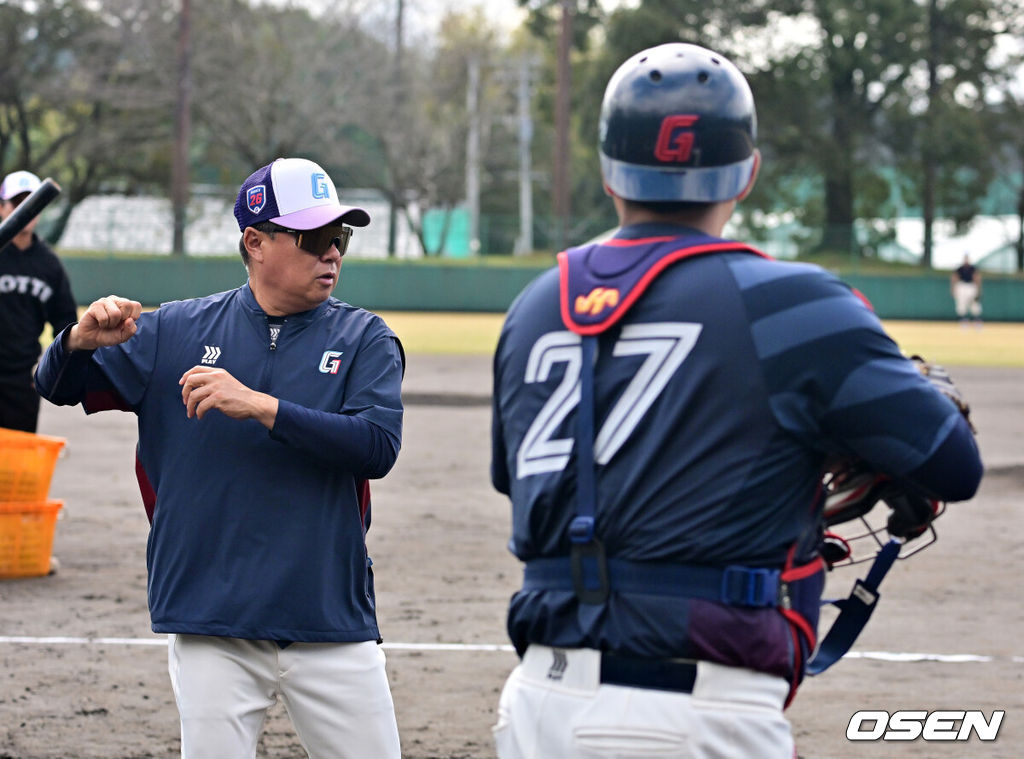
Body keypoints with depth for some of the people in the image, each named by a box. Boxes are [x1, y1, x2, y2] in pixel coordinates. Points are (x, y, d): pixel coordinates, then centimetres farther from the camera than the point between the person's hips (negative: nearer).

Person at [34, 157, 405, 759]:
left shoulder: (364, 339, 3)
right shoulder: (178, 332, 8)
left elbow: (378, 447, -12)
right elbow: (60, 387, 10)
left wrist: (261, 406, -21)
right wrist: (82, 341, -14)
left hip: (331, 623, 0)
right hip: (211, 625, 0)